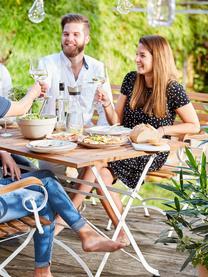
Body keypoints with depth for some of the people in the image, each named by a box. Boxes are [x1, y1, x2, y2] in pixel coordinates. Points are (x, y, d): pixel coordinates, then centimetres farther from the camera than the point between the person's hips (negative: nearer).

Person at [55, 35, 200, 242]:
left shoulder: (172, 89, -8)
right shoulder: (131, 80, 7)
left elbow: (194, 126, -2)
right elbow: (116, 121, 10)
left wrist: (163, 130, -14)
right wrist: (106, 104, -10)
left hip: (152, 153, -5)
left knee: (97, 166, -27)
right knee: (102, 174, -27)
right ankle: (122, 233, -16)